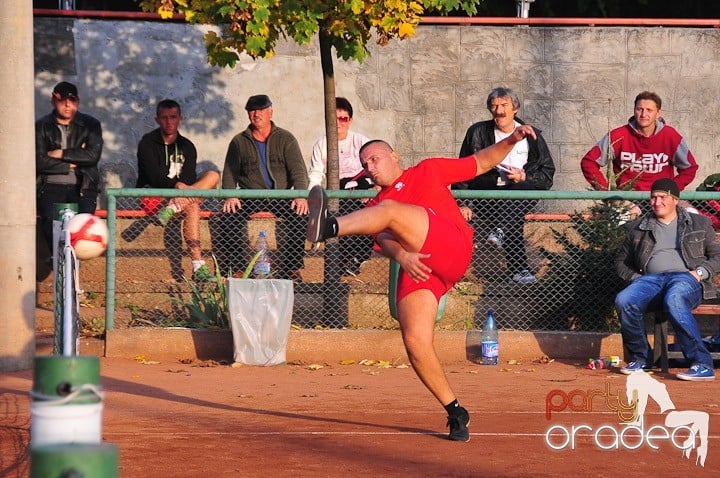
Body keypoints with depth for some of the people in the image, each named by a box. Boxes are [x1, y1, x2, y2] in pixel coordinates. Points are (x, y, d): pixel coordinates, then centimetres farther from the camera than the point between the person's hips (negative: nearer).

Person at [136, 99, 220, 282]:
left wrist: (186, 189, -28)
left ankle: (172, 208, -39)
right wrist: (178, 186, -36)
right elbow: (155, 177, -18)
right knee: (192, 206, -35)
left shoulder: (187, 147, 12)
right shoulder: (148, 143, -3)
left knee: (213, 176, -21)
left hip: (180, 193, 5)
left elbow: (189, 179, -3)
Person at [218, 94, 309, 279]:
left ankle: (291, 268, -21)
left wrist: (301, 196, -20)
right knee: (229, 217, -29)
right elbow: (230, 173, 8)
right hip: (250, 198, 1)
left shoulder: (285, 139, 8)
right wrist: (230, 196, -14)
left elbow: (298, 170, -1)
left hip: (281, 196, -1)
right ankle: (233, 268, -20)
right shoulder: (239, 142, 12)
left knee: (299, 215, -31)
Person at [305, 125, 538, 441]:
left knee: (388, 211, -24)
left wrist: (511, 141, 12)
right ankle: (455, 414, 0)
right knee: (415, 343, -13)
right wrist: (401, 255, -15)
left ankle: (328, 227, -50)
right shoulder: (374, 207, 29)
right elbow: (383, 240, 8)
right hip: (416, 268, 4)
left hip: (452, 247, -4)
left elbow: (482, 162, 29)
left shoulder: (429, 171, 26)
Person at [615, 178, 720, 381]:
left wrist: (701, 272, -4)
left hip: (686, 278, -3)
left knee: (674, 300, -41)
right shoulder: (637, 229, 23)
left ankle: (702, 364, -42)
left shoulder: (699, 224, 18)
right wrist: (635, 278, 8)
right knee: (623, 301, -30)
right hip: (651, 279, 3)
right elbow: (621, 261, 28)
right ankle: (640, 359, -11)